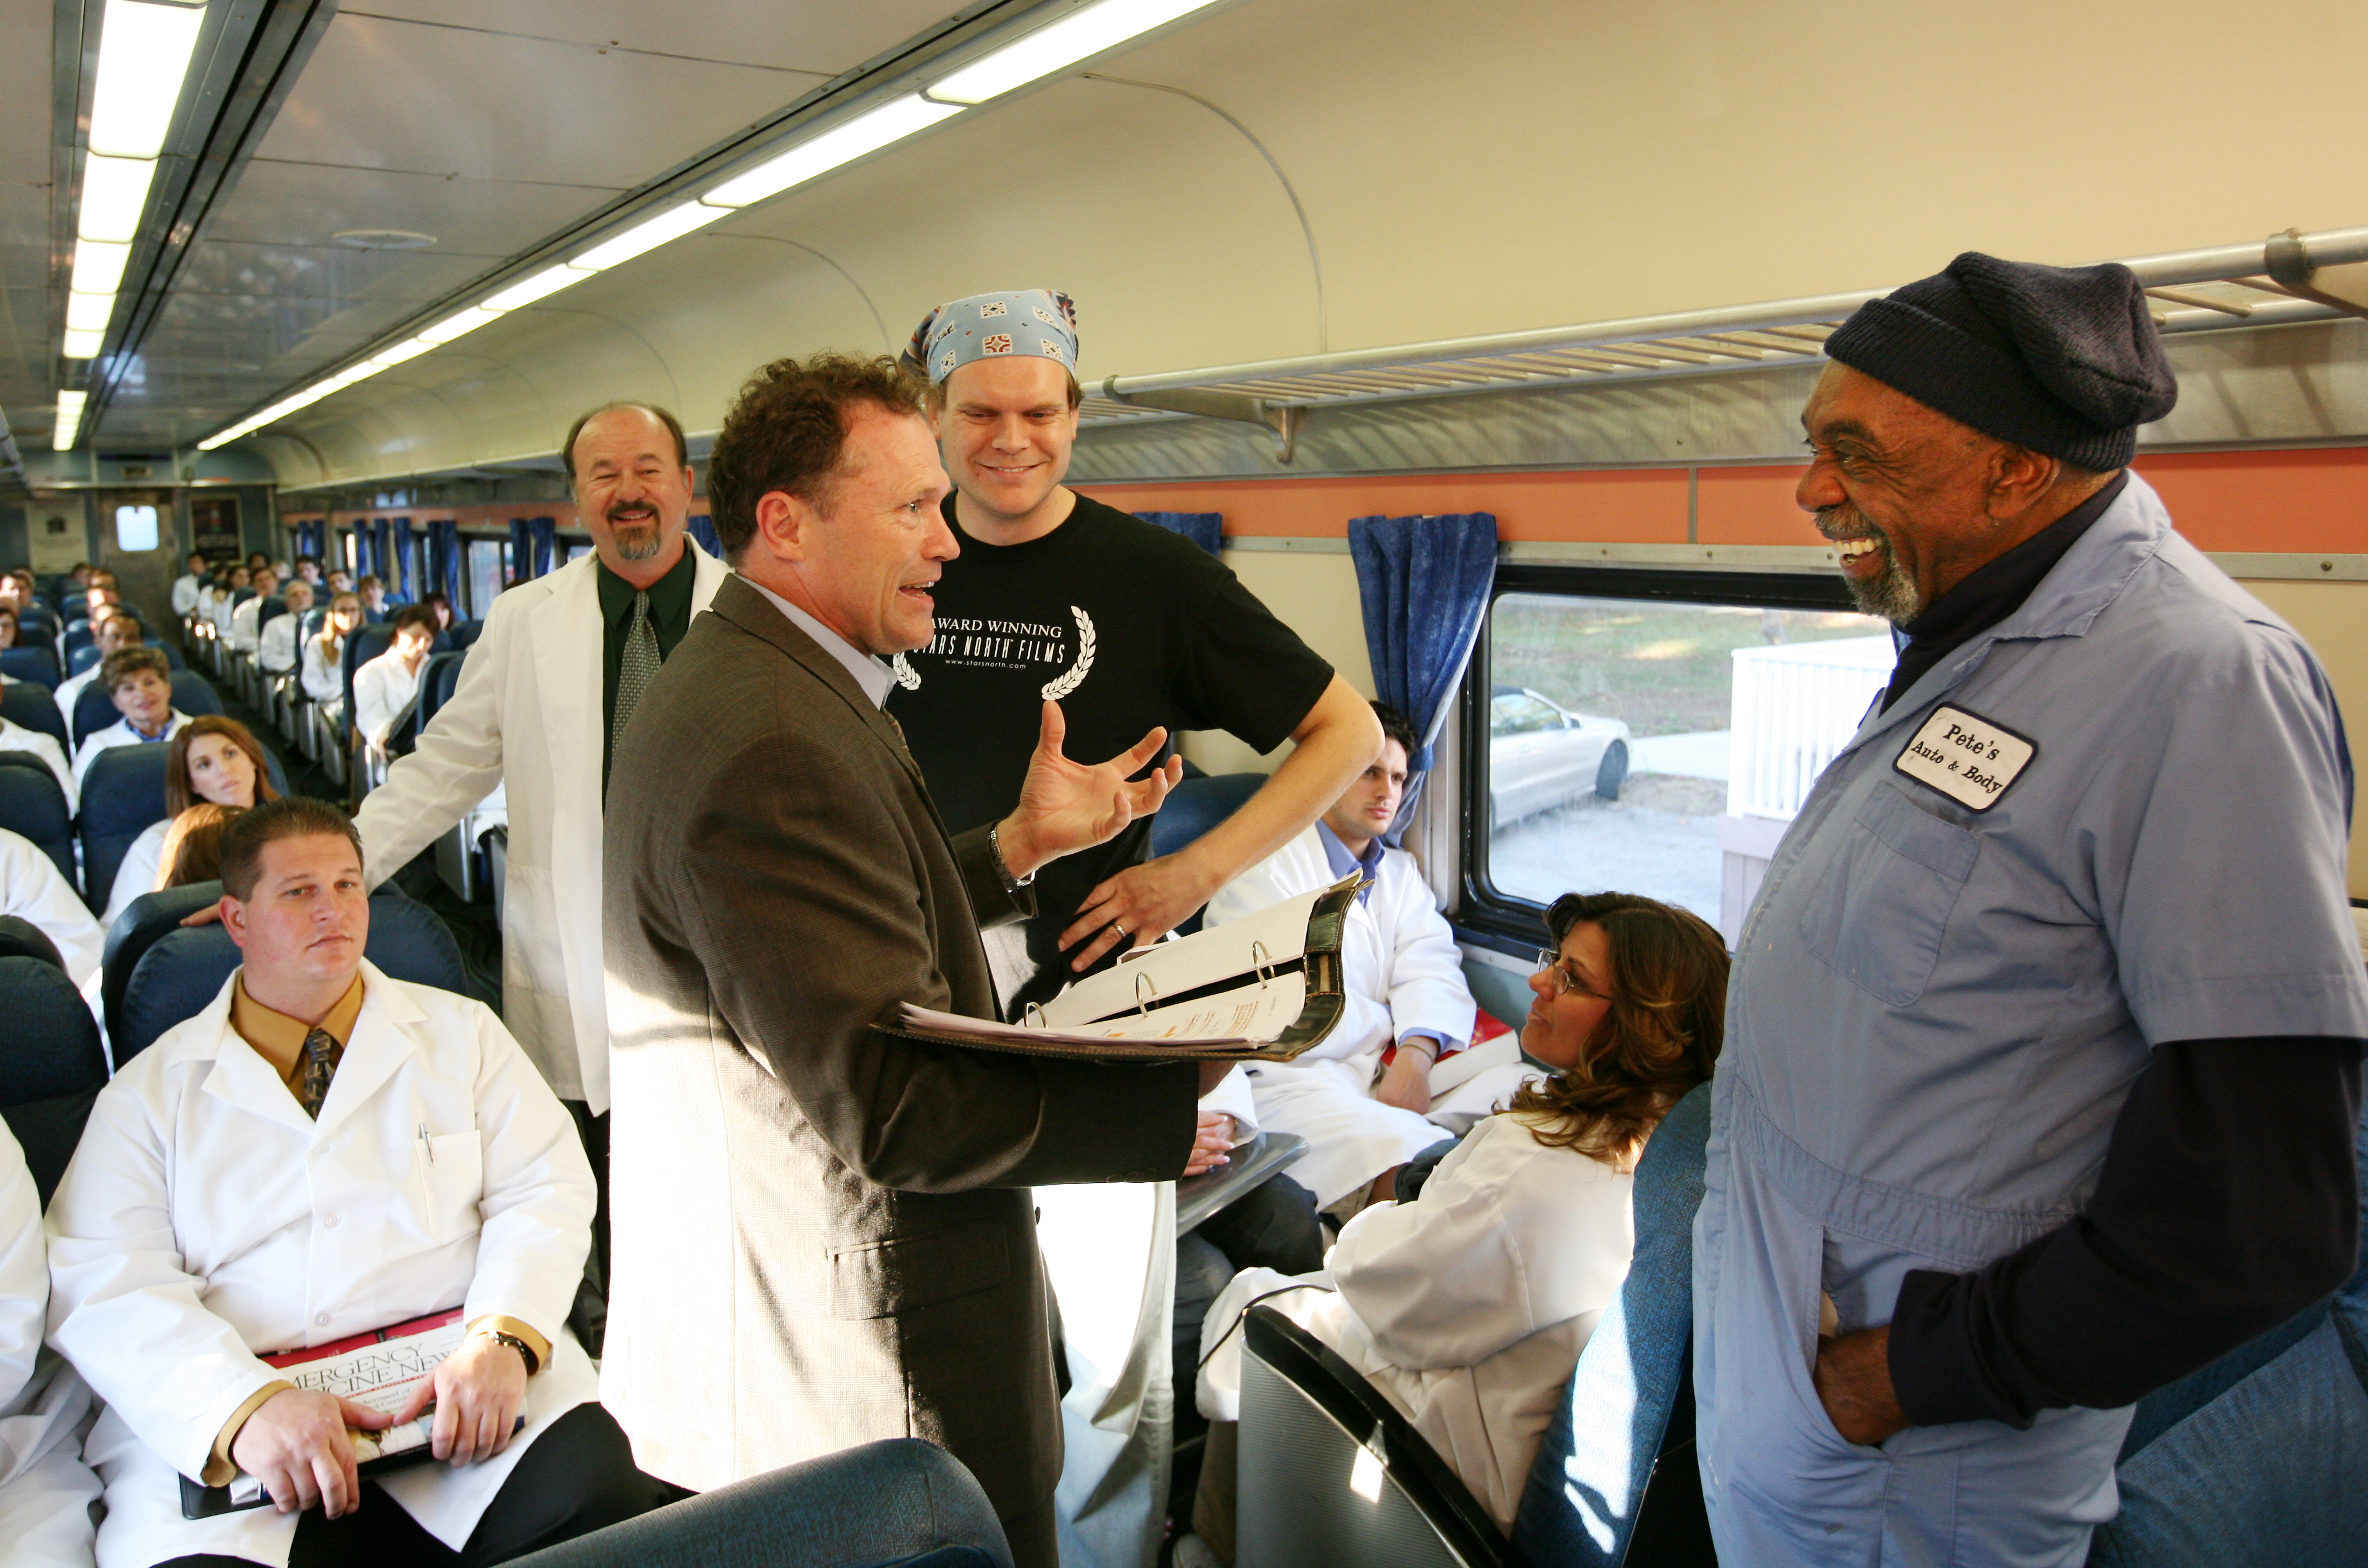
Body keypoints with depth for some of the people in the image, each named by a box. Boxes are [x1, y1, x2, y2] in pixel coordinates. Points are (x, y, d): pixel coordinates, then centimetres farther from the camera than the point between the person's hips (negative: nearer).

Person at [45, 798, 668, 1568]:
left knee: (604, 1501, -28)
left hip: (454, 1376, 1)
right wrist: (247, 1404, -18)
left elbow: (547, 1191, 6)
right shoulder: (150, 1091, 12)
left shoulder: (460, 1031, 15)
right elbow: (102, 1283, 0)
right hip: (216, 1427, 0)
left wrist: (503, 1339, -14)